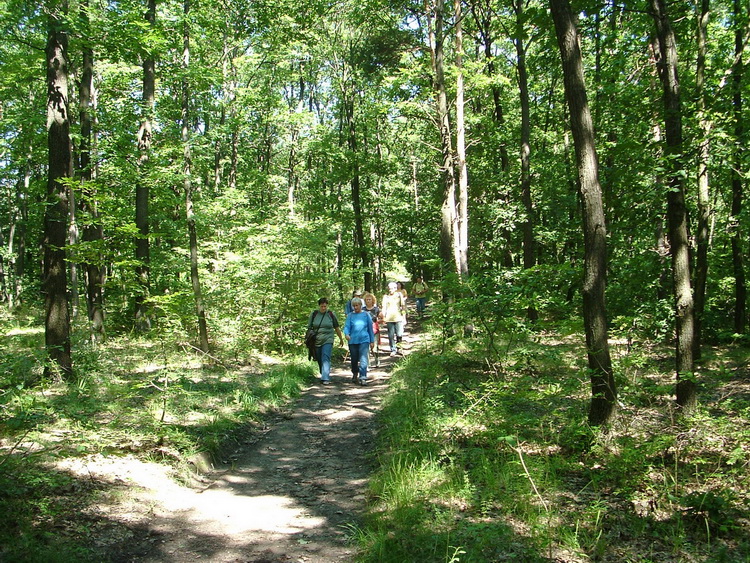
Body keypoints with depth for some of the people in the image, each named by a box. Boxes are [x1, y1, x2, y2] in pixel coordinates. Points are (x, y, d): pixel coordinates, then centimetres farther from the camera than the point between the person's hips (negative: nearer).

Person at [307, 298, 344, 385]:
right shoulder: (314, 314, 4)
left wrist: (341, 339, 18)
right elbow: (309, 328, 8)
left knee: (326, 359, -15)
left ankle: (325, 378, -21)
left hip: (328, 341, -2)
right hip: (316, 341, 2)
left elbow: (337, 328, 12)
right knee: (319, 360, 9)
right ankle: (324, 376, 27)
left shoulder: (331, 314, 3)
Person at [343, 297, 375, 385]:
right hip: (353, 341, 2)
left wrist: (372, 341, 9)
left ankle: (363, 378, -15)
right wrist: (346, 334, -25)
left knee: (363, 359, -14)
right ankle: (355, 375, 35)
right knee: (354, 360, 13)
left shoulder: (366, 315, 5)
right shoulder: (350, 315, 6)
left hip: (364, 340, -2)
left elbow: (370, 328, 9)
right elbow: (347, 326, -3)